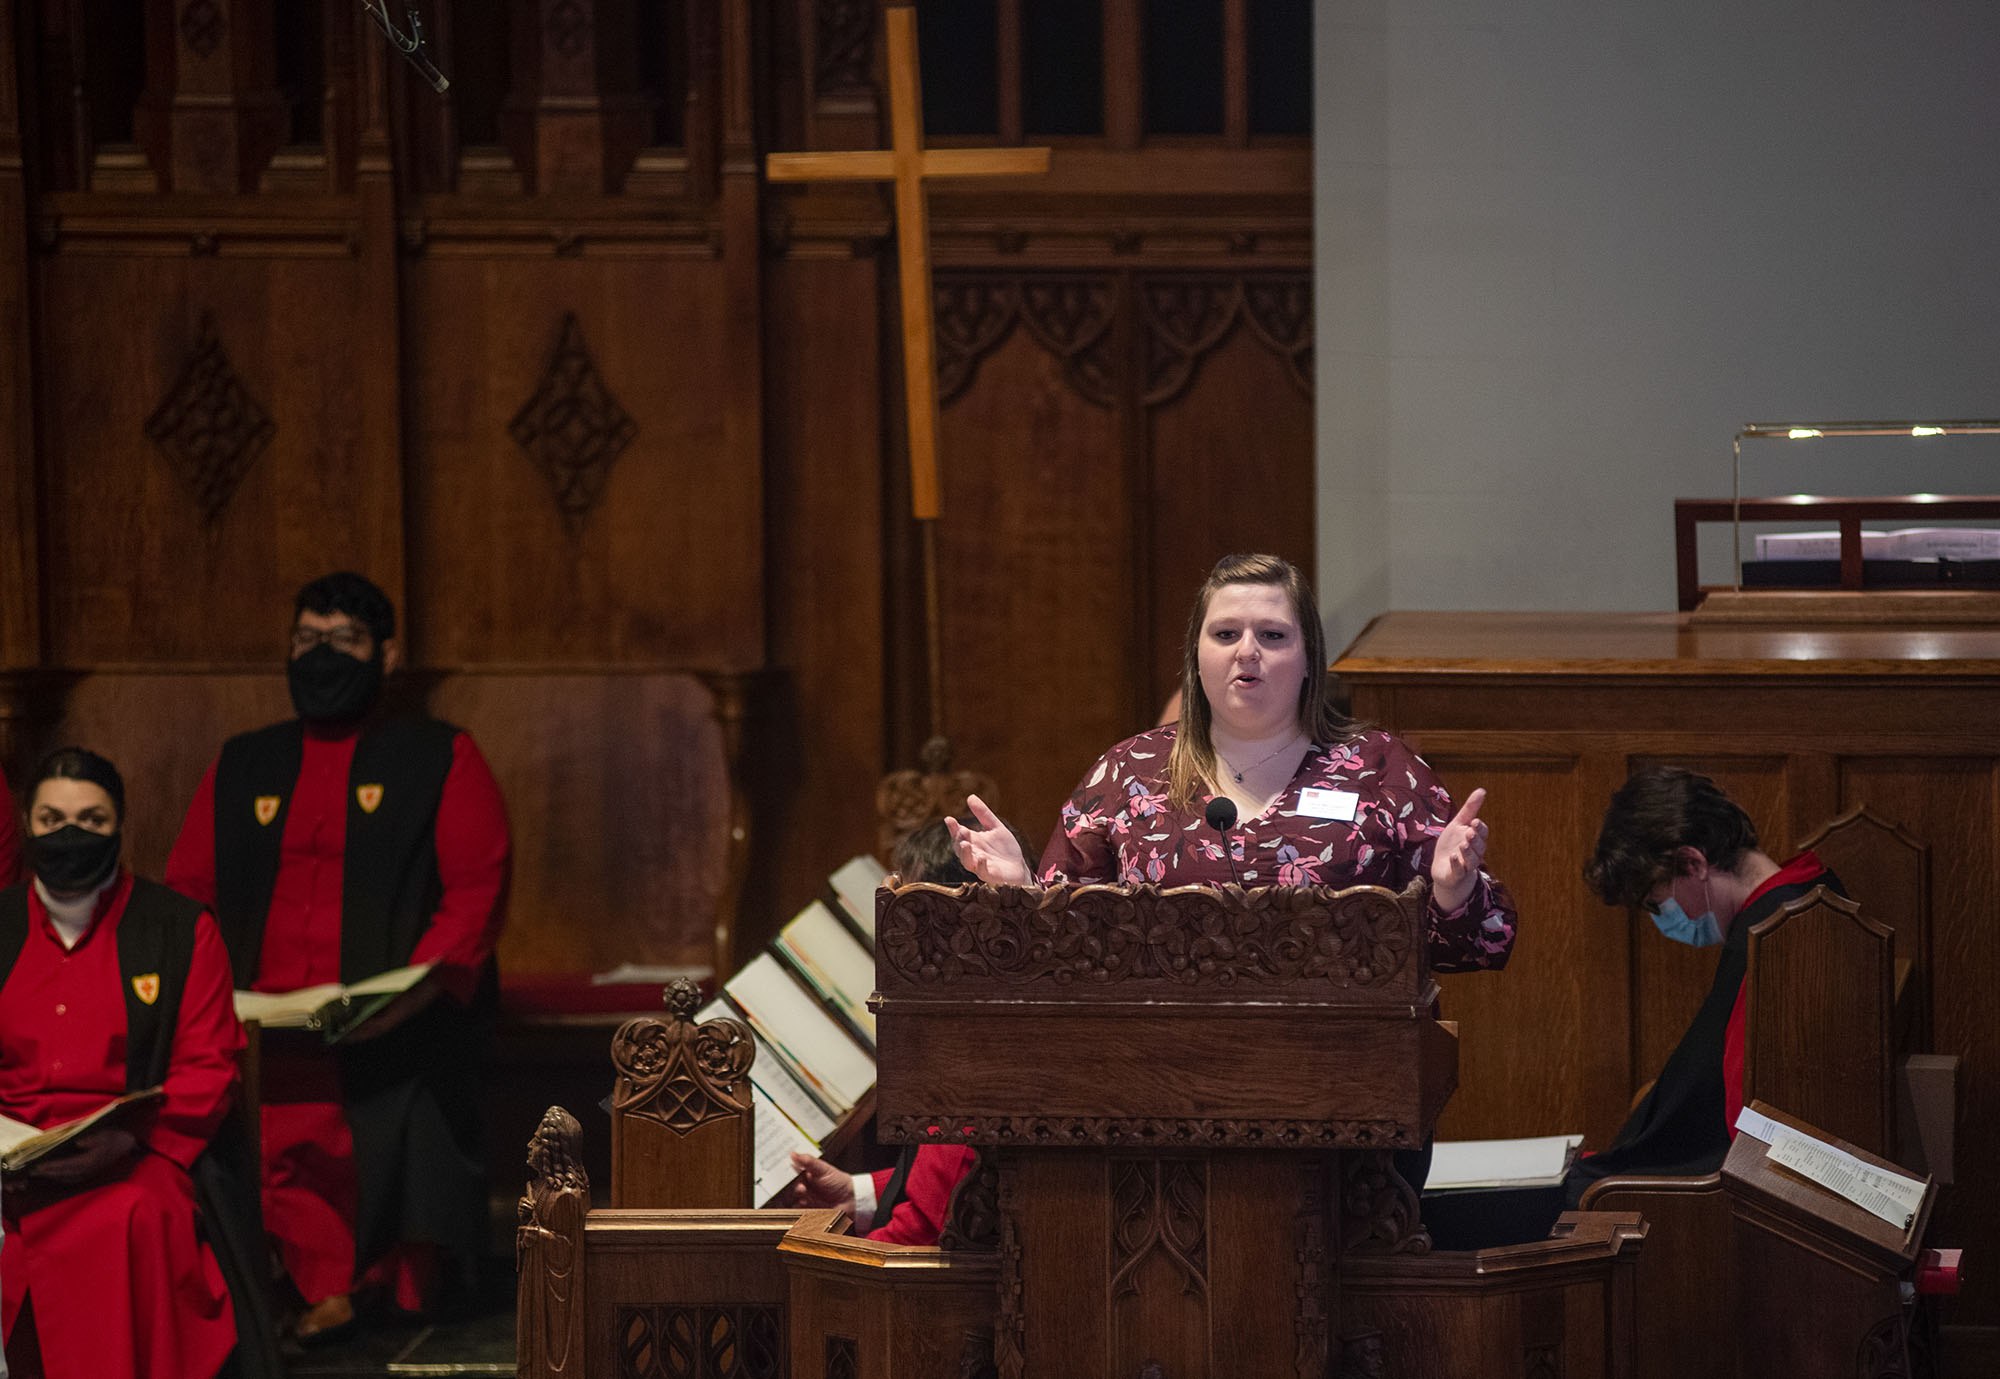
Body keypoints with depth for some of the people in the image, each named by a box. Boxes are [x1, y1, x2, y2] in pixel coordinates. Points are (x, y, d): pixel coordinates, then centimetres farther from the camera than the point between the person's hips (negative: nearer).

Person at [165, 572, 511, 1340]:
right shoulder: (243, 770, 20)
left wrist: (416, 989, -15)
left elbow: (476, 890, -1)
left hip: (391, 1035, -2)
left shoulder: (441, 762, 9)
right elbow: (186, 895, 18)